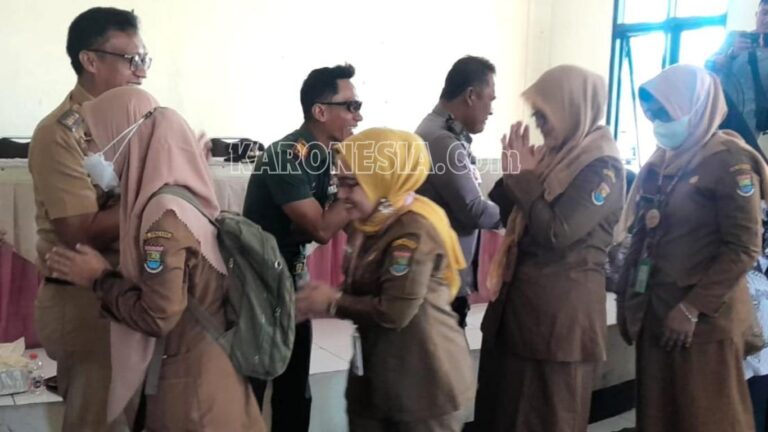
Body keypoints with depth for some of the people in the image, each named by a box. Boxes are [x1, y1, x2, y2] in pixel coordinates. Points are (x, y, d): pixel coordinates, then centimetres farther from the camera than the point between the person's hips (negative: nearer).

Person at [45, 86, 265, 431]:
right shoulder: (185, 196, 3)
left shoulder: (164, 212, -22)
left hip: (190, 380, -8)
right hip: (207, 369, 8)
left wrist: (100, 279, -9)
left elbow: (157, 317, -21)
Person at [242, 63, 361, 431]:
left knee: (295, 388, 16)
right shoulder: (286, 155, -22)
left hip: (292, 280, 8)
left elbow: (329, 221, 2)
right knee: (249, 389, 3)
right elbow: (321, 229, -25)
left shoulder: (325, 155, 3)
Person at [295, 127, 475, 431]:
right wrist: (322, 299, -8)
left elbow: (394, 312, -27)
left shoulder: (414, 231, -22)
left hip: (426, 383, -8)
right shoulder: (371, 225, 7)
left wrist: (333, 303, -15)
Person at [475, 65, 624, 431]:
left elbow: (557, 233, -22)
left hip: (561, 310, -8)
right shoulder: (556, 154, 11)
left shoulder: (602, 166, -14)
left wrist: (523, 175, -14)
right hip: (520, 299, 8)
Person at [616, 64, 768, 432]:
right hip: (655, 312, 6)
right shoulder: (661, 161, 11)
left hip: (704, 320, -6)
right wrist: (629, 298, 10)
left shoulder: (728, 161, -9)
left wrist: (692, 308, -16)